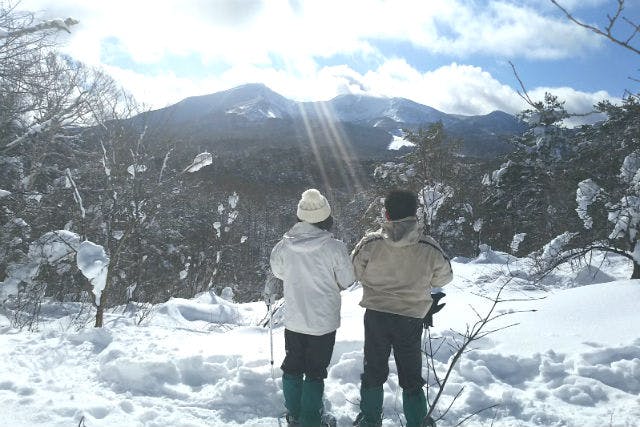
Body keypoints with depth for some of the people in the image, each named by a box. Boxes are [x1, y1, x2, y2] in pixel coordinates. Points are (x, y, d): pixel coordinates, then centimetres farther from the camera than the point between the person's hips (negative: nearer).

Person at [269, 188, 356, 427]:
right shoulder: (334, 248, -22)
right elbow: (347, 281, -9)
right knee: (315, 373, 13)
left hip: (293, 320, 3)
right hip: (324, 321, -3)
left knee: (292, 368, 22)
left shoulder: (283, 246, -14)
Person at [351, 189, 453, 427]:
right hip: (411, 318, -1)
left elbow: (356, 272, 0)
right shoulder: (430, 249, -16)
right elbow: (443, 278, 1)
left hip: (375, 316, 1)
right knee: (411, 377, 17)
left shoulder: (370, 243, -15)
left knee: (373, 371, 20)